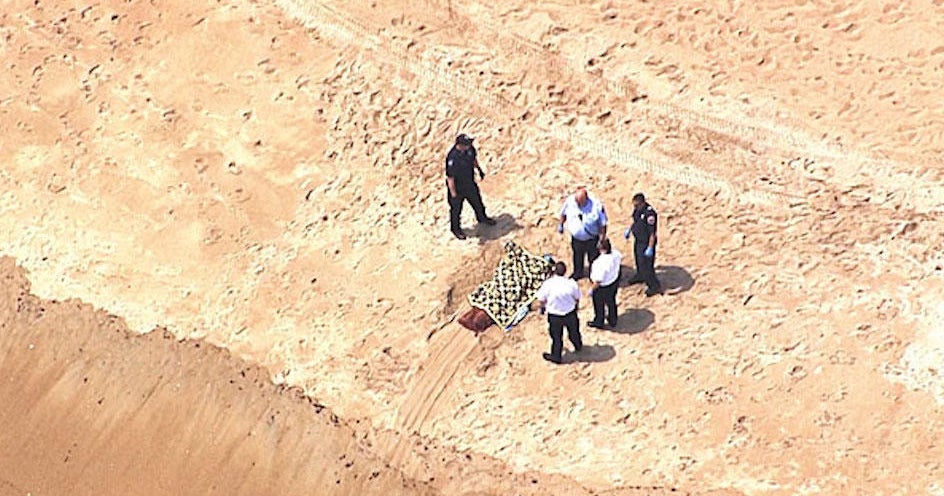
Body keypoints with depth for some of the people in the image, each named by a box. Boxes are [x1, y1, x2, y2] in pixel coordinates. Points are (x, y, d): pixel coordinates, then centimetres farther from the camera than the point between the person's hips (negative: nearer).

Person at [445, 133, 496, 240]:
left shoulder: (470, 148, -17)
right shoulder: (452, 157, -38)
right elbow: (450, 177, -29)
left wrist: (479, 170, 17)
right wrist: (453, 193, -21)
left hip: (470, 183, 6)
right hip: (457, 187, -6)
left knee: (477, 201, 29)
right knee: (456, 209, 18)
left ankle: (482, 218, 58)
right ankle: (456, 229, 44)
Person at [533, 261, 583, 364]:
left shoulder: (548, 283, -25)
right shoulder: (571, 283, -19)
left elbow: (542, 300, -13)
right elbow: (577, 298, -4)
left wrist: (543, 307, 9)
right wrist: (575, 305, 19)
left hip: (554, 315, -2)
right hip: (570, 312, 2)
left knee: (556, 336, 20)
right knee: (573, 332, 29)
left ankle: (556, 357, 37)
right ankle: (578, 346, 56)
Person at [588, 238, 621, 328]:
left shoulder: (602, 263, -40)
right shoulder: (615, 253, -20)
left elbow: (598, 281, -31)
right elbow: (620, 259, 6)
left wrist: (591, 289, -13)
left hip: (603, 287, -7)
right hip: (614, 281, 7)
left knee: (599, 305, 22)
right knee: (611, 302, 30)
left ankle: (598, 322, 47)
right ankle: (613, 321, 51)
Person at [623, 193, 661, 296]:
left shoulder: (649, 214, -33)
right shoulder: (638, 209, -6)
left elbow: (652, 233, -28)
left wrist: (650, 248, -26)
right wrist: (629, 230, 11)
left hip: (646, 242, -9)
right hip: (638, 240, 9)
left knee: (645, 265, -1)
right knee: (638, 260, 29)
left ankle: (655, 286, 14)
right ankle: (640, 276, 55)